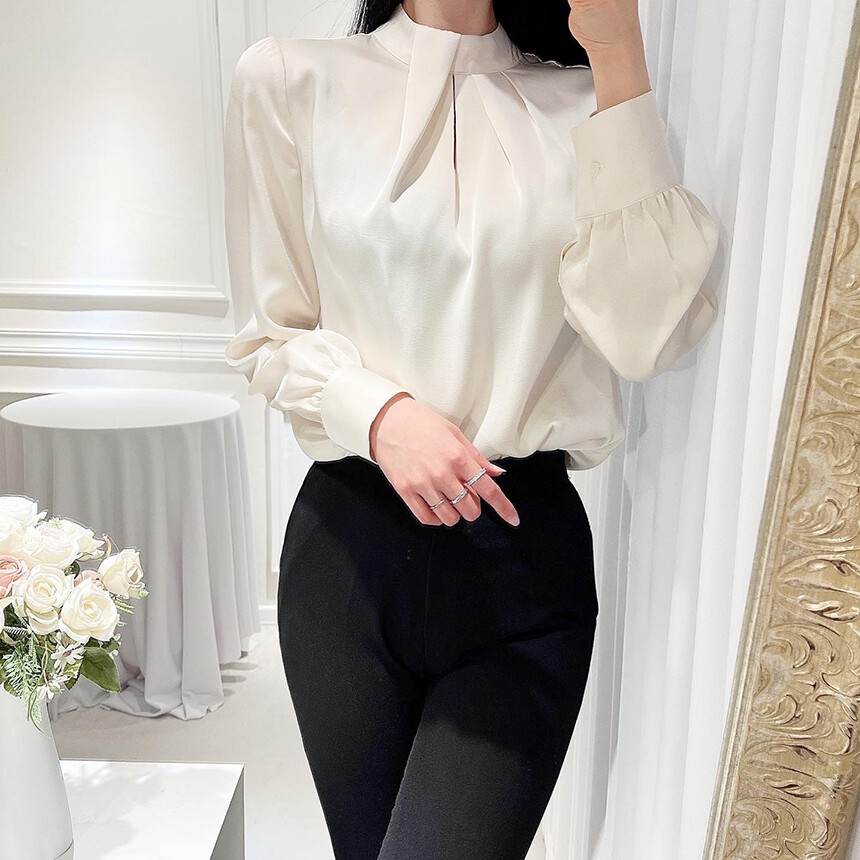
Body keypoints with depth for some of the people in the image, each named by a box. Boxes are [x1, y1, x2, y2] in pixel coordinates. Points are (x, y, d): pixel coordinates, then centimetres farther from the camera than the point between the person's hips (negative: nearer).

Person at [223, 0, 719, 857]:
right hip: (350, 540, 1)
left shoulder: (585, 104, 5)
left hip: (524, 550, 0)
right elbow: (268, 336, 4)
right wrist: (380, 411, -16)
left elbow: (647, 335, -9)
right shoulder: (288, 80, 3)